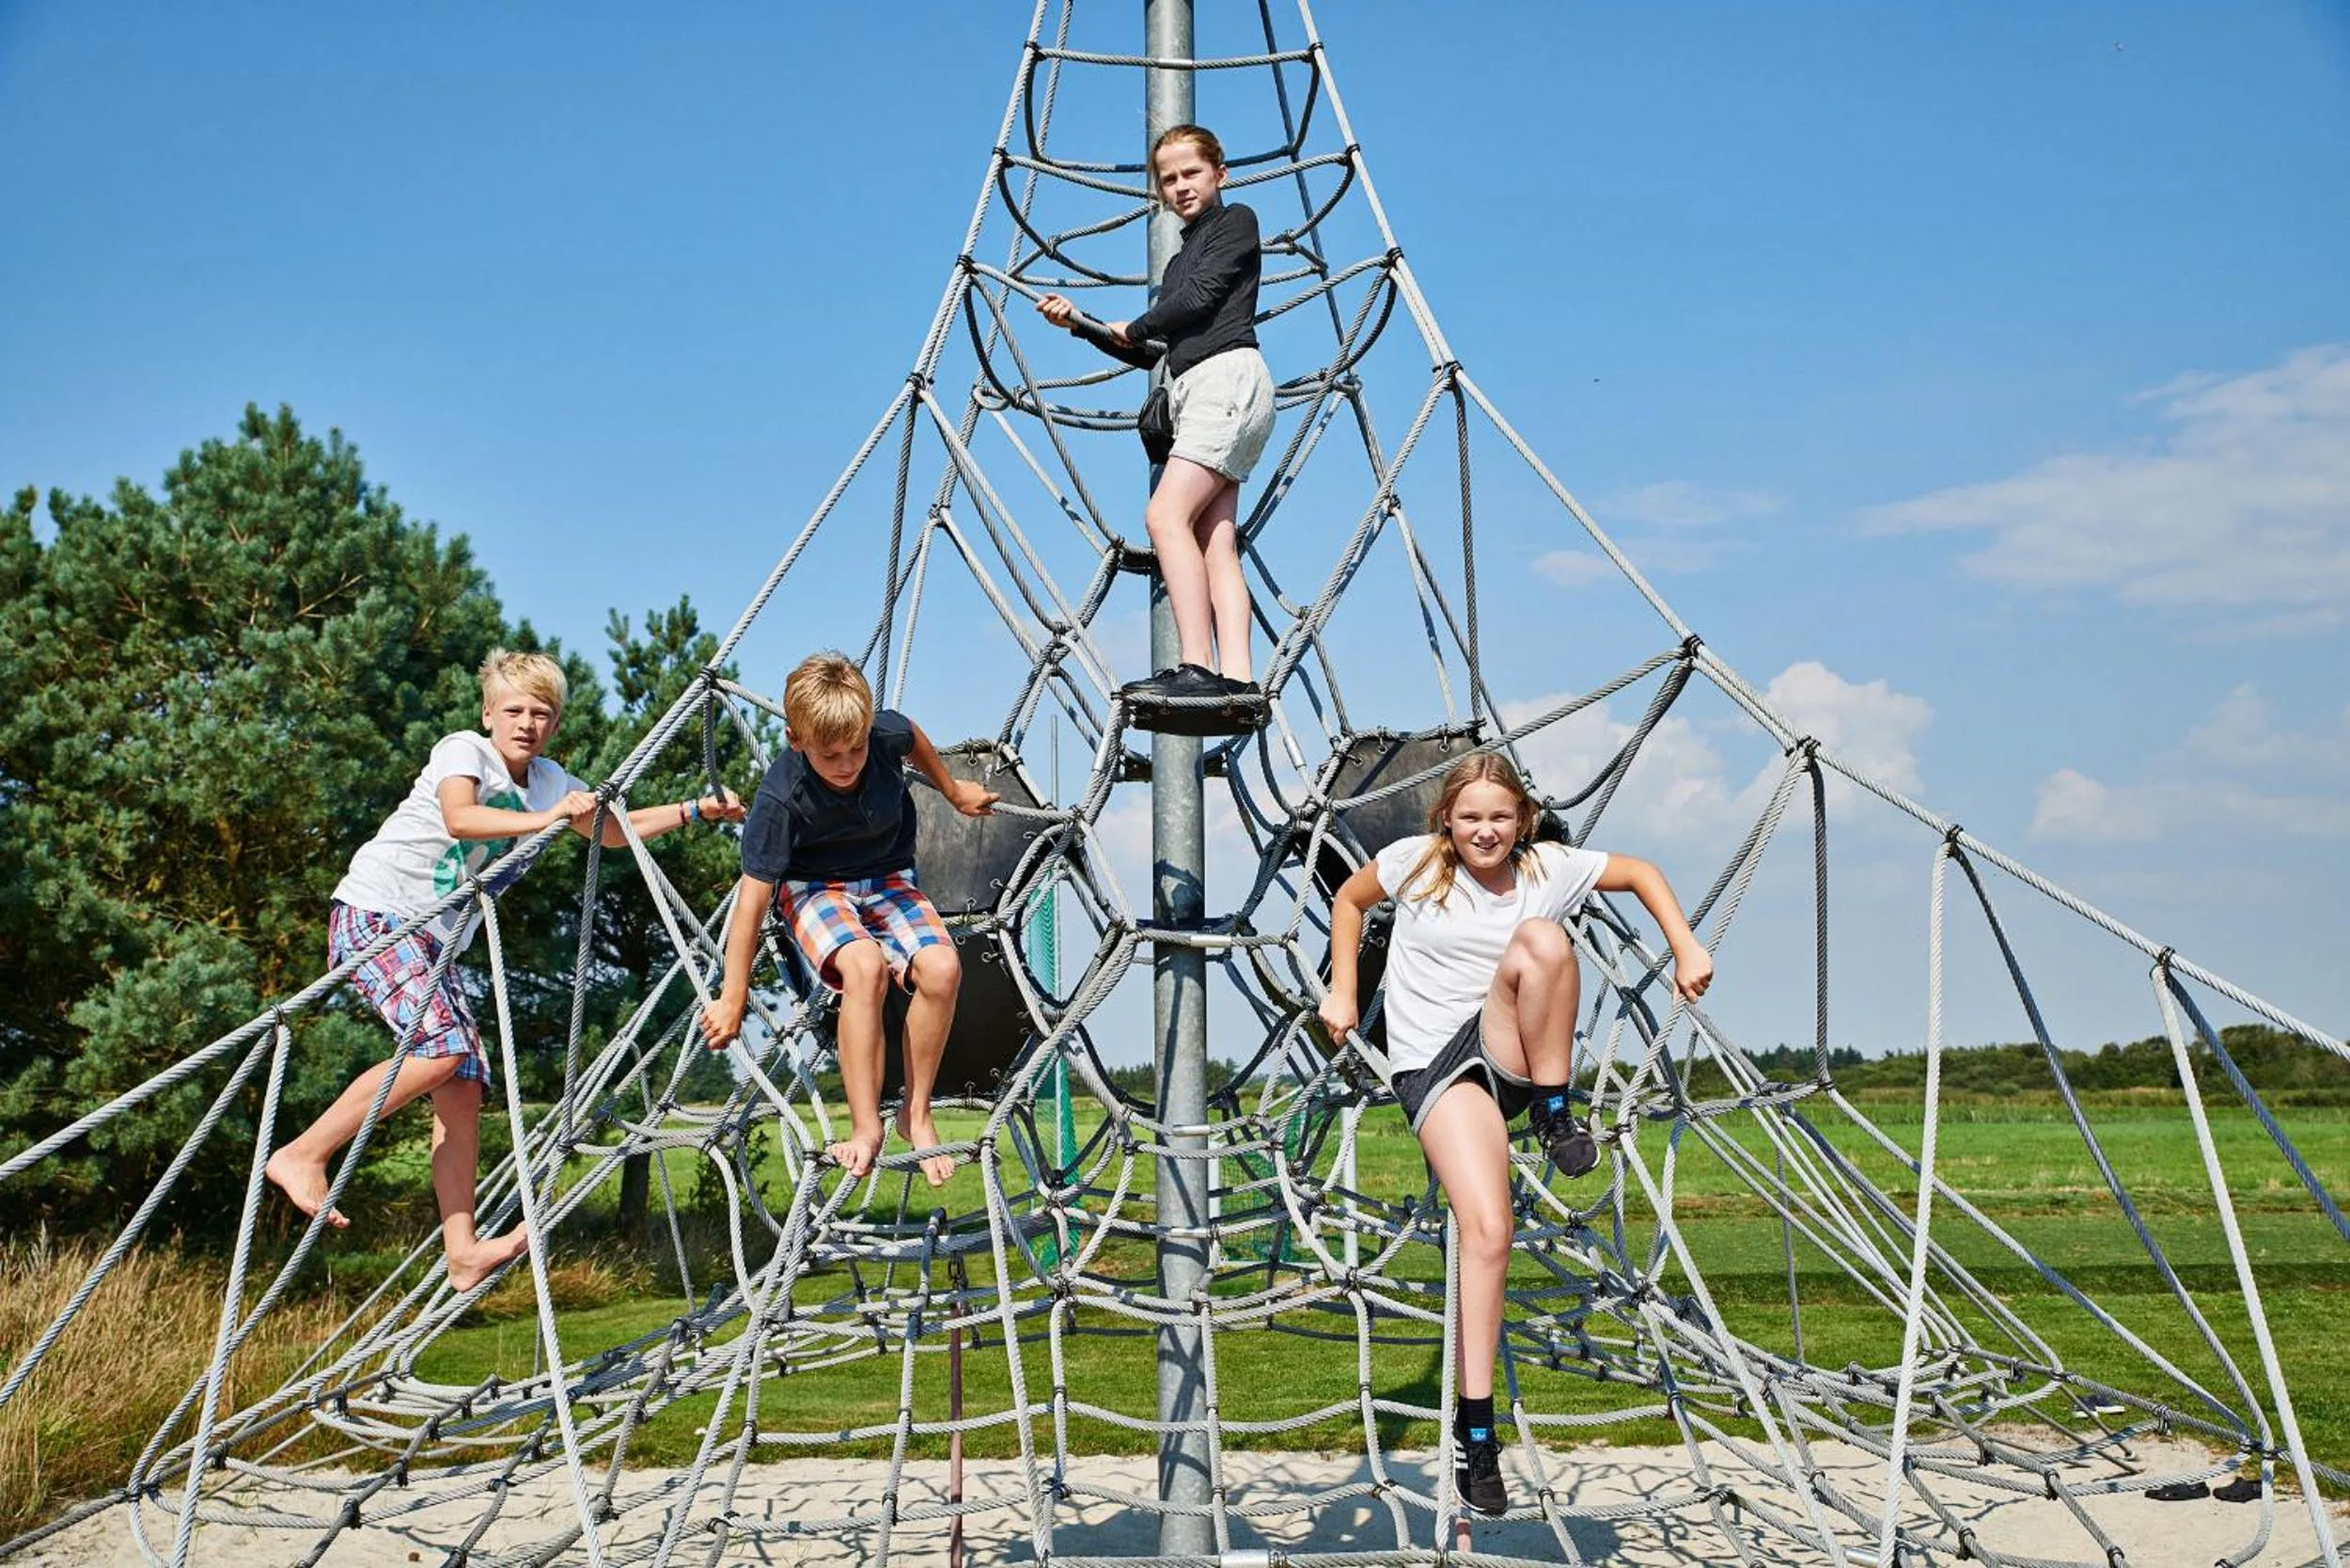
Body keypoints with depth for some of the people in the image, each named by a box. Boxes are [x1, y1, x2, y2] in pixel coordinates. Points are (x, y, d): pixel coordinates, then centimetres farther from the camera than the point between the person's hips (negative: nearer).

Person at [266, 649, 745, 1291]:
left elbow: (615, 830, 26)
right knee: (441, 1045, -26)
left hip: (435, 938, 8)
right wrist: (542, 820, -39)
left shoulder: (548, 780, 14)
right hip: (374, 911, -7)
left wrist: (694, 811, 16)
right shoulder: (465, 750, -8)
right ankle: (301, 1155, -18)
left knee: (465, 1083, -4)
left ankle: (463, 1252, -6)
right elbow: (459, 818, -29)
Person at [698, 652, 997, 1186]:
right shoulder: (781, 797, -29)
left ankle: (916, 1114, -6)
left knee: (941, 968, -25)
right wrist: (732, 998, -19)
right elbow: (752, 897, -23)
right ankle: (865, 1127, -26)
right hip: (814, 886, -3)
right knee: (864, 965, -36)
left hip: (887, 876, 3)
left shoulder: (887, 733, -21)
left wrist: (953, 789, 23)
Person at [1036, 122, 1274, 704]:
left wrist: (1134, 326, 10)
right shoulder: (1181, 258, 32)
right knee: (1215, 542, -6)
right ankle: (1236, 677, -16)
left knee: (1166, 514, -22)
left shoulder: (1236, 221, 9)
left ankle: (1198, 668, -30)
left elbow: (1200, 296, -5)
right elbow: (1148, 352, 30)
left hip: (1229, 377, -9)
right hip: (1192, 392, 9)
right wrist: (1079, 323, 19)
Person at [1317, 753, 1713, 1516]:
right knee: (1487, 1229, -24)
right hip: (1436, 1065, -2)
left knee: (1542, 938, -30)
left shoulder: (1548, 869, 4)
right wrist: (1342, 992, 15)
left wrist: (1686, 948, 6)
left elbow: (1641, 873, 17)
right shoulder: (1416, 862, 1)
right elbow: (1349, 899, 18)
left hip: (1512, 1051, 2)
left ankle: (1556, 1114, -15)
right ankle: (1474, 1427, -13)